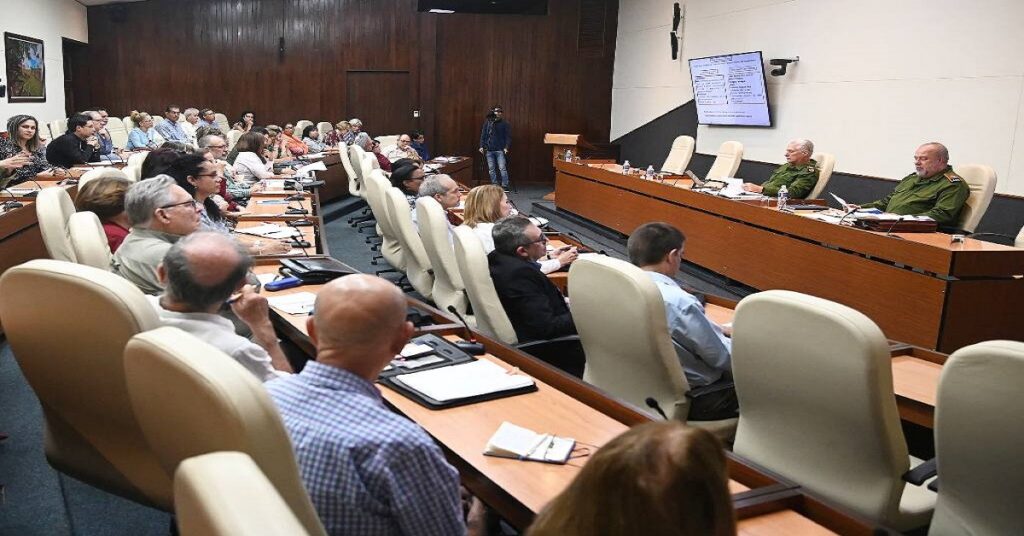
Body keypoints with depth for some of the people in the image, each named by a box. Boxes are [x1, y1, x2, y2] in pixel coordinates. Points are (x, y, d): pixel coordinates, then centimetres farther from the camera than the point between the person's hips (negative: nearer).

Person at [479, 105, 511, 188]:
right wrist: (481, 146, 2)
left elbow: (508, 137, -1)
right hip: (489, 150, 3)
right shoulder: (487, 122, 10)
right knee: (491, 169, 5)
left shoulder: (505, 124, 3)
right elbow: (483, 135, 11)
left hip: (500, 150, -3)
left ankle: (505, 186, -5)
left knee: (502, 168, -9)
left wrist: (506, 147, -12)